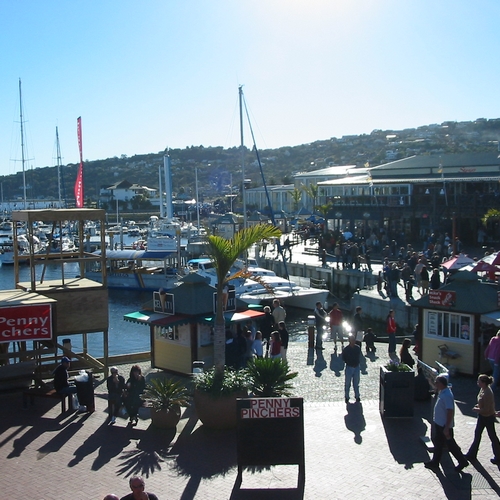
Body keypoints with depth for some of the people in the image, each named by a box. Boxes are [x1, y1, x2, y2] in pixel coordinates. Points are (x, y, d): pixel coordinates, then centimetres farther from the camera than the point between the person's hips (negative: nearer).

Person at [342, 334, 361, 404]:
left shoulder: (358, 348, -1)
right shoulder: (345, 349, -10)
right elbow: (343, 358, 0)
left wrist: (357, 362, 3)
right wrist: (348, 362, -6)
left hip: (356, 367, 2)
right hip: (349, 367, -2)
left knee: (356, 383, 12)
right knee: (347, 383, 5)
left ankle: (357, 396, 25)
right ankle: (347, 397, 17)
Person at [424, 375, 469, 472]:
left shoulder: (447, 395, -27)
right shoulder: (442, 392, 3)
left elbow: (450, 412, -28)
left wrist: (446, 427, -27)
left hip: (444, 425, -10)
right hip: (438, 423, 10)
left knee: (450, 444, 5)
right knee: (438, 443, 17)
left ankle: (462, 462, 21)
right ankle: (435, 462, 28)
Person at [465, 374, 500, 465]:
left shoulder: (487, 393, -29)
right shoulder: (483, 389, -1)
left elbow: (486, 409, -27)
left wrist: (476, 409, -16)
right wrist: (478, 406, 2)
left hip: (488, 417, -9)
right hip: (482, 416, 9)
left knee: (492, 437, 6)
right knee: (477, 434, 16)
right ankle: (472, 454, 26)